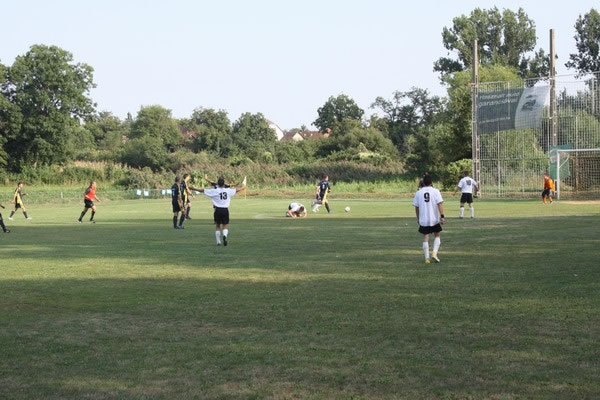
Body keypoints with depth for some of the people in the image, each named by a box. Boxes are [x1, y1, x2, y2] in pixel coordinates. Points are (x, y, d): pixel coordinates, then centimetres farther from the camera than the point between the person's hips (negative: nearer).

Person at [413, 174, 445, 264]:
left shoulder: (419, 193, 2)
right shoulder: (435, 191, -4)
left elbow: (416, 207, 7)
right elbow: (440, 204, -12)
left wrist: (418, 218, 20)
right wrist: (442, 216, -11)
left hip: (423, 220, 1)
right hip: (434, 219, -1)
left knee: (425, 238, 8)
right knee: (437, 236, 17)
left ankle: (427, 258, 3)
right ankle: (434, 253, -1)